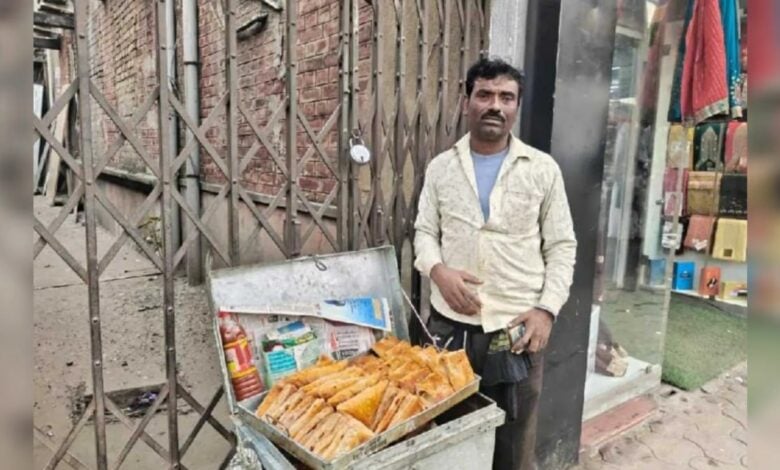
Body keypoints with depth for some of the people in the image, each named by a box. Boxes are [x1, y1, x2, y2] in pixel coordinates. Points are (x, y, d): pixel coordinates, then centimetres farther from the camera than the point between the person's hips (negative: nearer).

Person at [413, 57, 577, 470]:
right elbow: (424, 232, 7)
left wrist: (547, 308, -9)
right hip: (449, 325, 1)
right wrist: (438, 270, -14)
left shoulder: (544, 169, 1)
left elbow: (562, 246, 2)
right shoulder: (440, 168, 5)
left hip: (517, 329, -1)